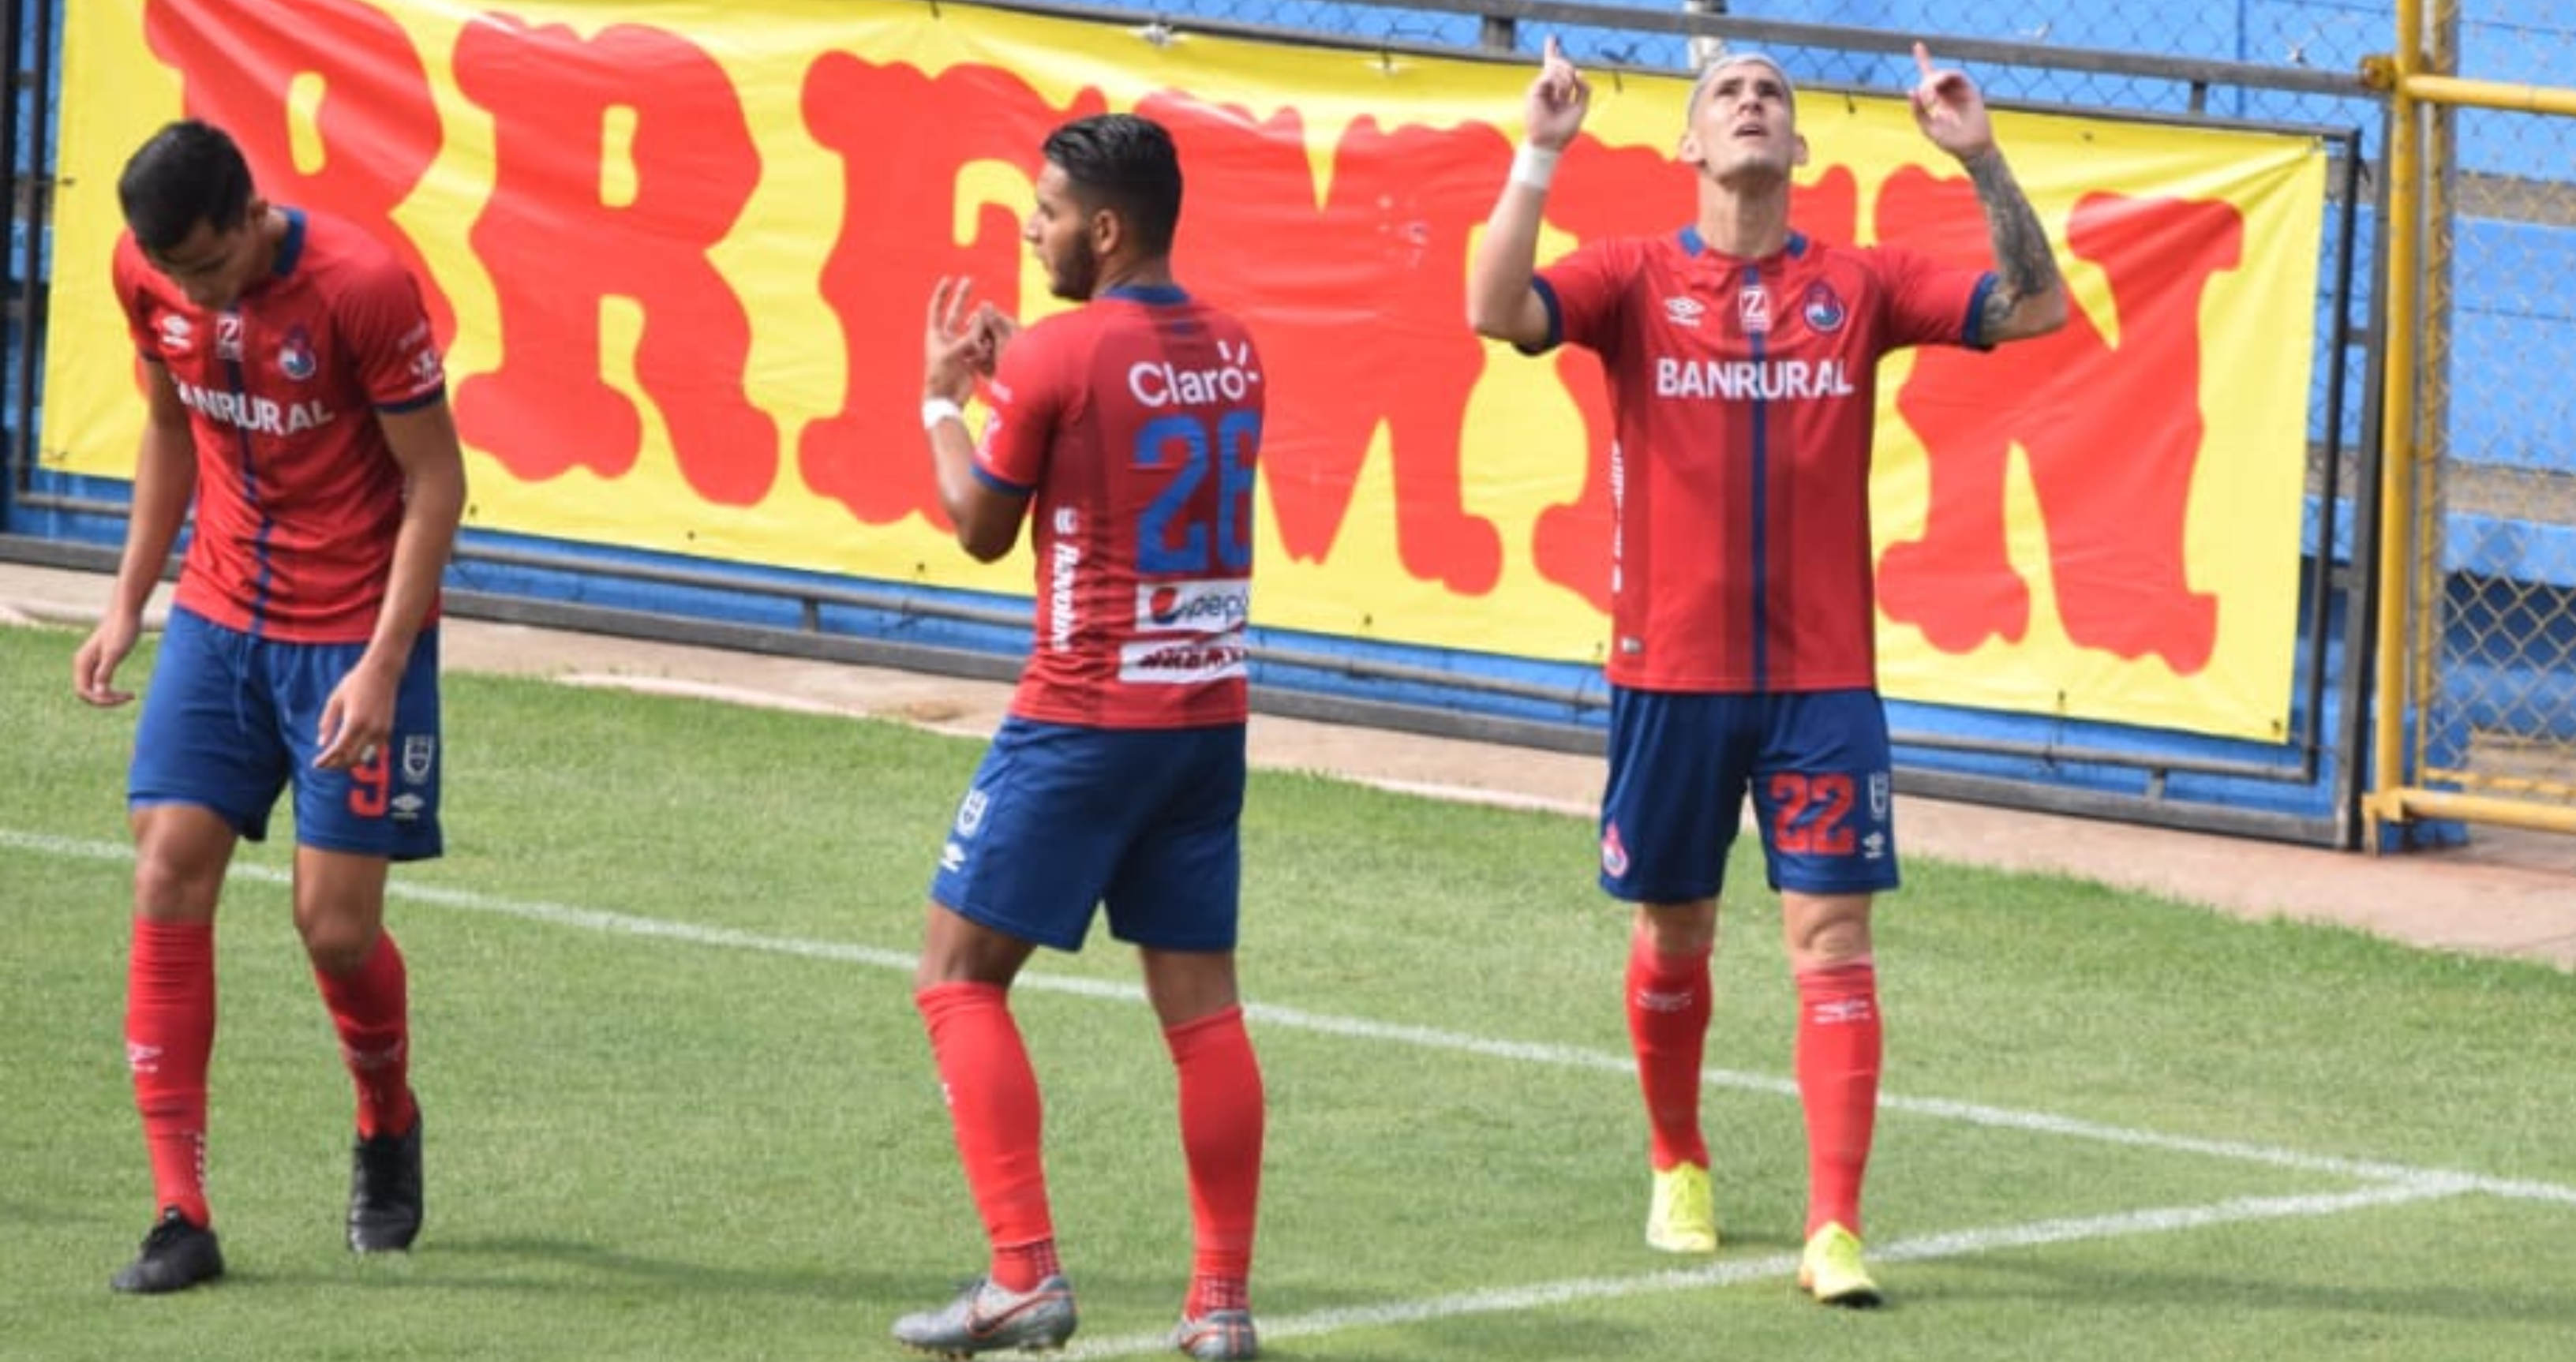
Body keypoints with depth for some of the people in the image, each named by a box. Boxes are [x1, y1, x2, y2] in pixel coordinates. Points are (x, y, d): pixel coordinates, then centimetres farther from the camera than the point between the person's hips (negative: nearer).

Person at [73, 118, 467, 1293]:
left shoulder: (362, 286, -21)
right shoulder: (148, 274, -5)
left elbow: (435, 479, -14)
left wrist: (382, 664, -19)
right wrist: (129, 601, 9)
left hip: (356, 632, -5)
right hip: (219, 615, 5)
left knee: (334, 923, -6)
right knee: (169, 876, -9)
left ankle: (388, 1123, 28)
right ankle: (180, 1217, -7)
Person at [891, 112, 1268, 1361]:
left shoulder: (1059, 356, -13)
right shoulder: (1231, 354, 7)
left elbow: (981, 527, -2)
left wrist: (945, 397, 13)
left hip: (1083, 717, -6)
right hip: (1210, 712, 6)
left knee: (959, 976, 2)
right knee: (1200, 1002, 8)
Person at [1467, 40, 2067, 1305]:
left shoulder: (1858, 286, 3)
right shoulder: (1635, 278, 0)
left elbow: (2034, 307, -4)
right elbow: (1497, 310, -17)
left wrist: (1982, 160, -14)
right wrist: (1538, 157, -23)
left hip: (1822, 677, 0)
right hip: (1672, 671, 0)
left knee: (1831, 938, -8)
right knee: (1672, 935, 12)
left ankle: (1834, 1229, -10)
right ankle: (1678, 1167, 36)